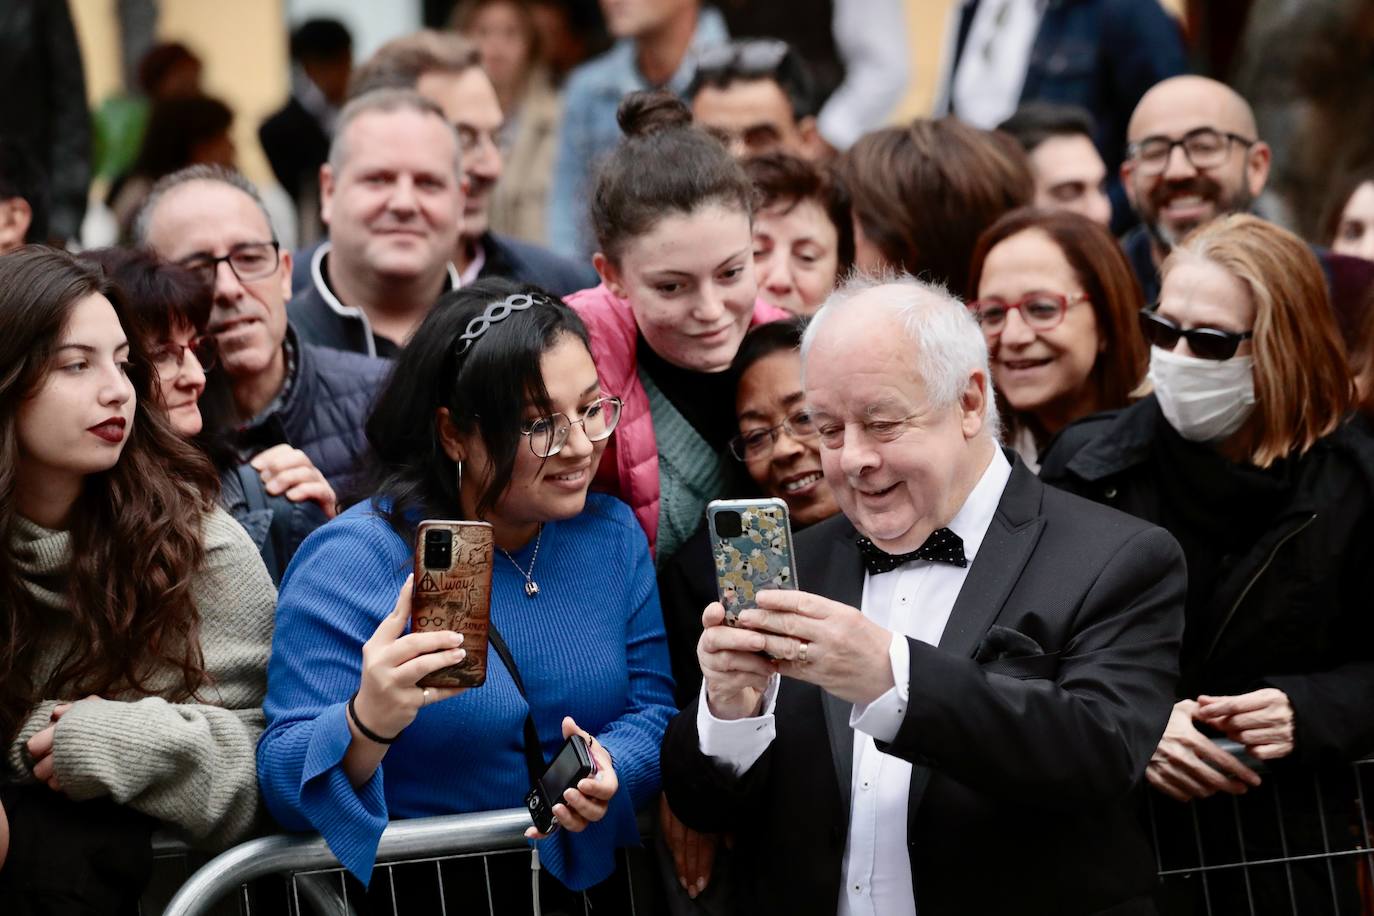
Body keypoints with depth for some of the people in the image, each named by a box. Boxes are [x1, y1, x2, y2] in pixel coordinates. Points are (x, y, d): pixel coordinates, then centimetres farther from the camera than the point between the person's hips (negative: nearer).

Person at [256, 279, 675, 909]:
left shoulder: (613, 536, 9)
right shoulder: (352, 562, -9)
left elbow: (652, 709, 8)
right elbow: (281, 780, -12)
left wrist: (609, 767, -13)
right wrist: (367, 724, -32)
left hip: (593, 883, 4)